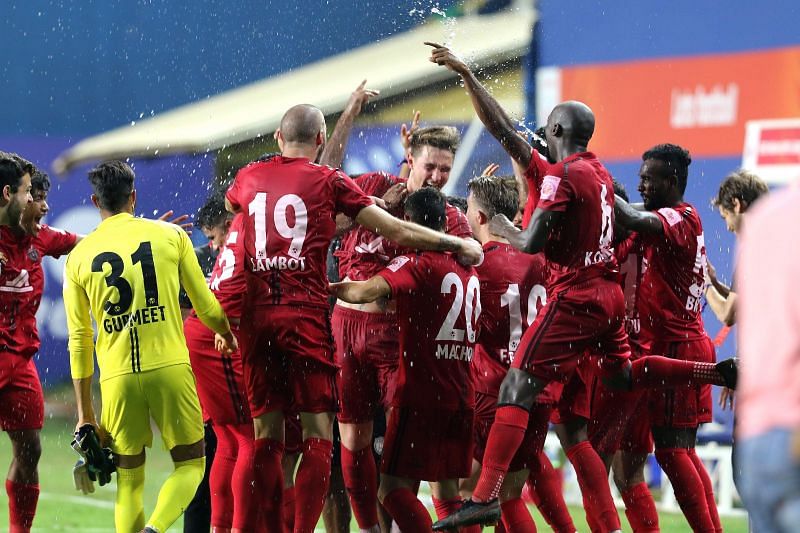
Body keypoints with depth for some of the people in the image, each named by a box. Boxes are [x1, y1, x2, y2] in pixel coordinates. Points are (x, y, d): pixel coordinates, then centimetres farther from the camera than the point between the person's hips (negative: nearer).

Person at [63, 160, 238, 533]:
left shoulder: (79, 257, 7)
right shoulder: (170, 235, 3)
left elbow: (79, 340, 7)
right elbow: (205, 305, 9)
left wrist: (84, 412, 11)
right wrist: (226, 335, 31)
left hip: (117, 377, 2)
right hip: (170, 369, -2)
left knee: (129, 480, 13)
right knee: (190, 464, 11)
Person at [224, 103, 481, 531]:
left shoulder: (249, 178, 12)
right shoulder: (328, 181, 1)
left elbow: (229, 205, 37)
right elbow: (395, 231, 2)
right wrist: (458, 244, 12)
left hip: (256, 316, 4)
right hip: (306, 316, -4)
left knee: (266, 435, 8)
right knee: (317, 435, -1)